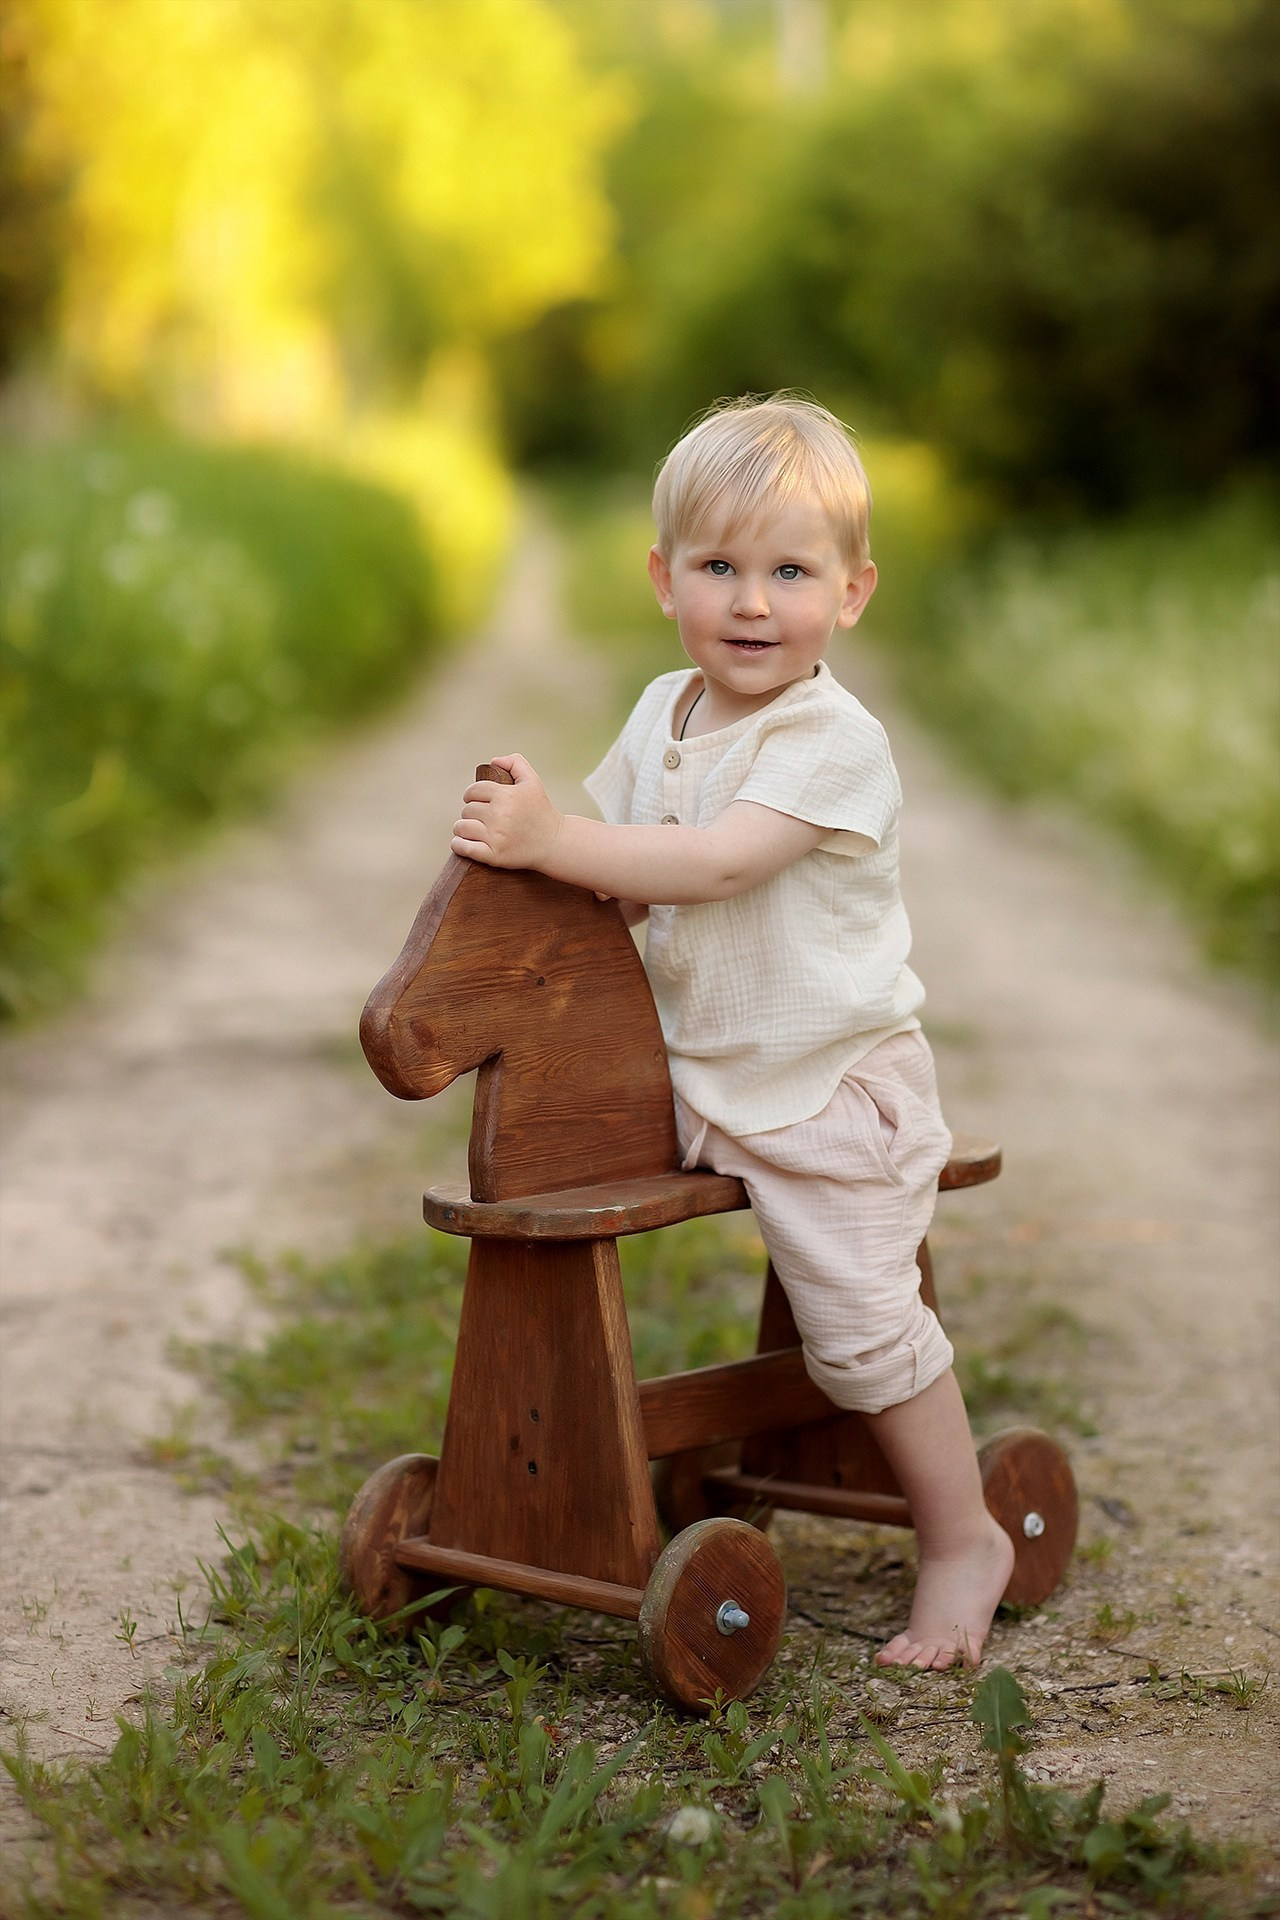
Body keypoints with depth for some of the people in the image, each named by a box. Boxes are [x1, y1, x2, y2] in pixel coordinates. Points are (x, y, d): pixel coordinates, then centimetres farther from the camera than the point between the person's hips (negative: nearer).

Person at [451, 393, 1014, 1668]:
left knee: (860, 1322, -6)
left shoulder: (835, 741, -19)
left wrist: (553, 840, -35)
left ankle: (963, 1541, 15)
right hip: (699, 1077, 7)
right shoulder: (663, 714, 6)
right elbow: (626, 882, 12)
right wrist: (535, 863, -9)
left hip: (832, 1085, -7)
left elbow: (719, 861, -32)